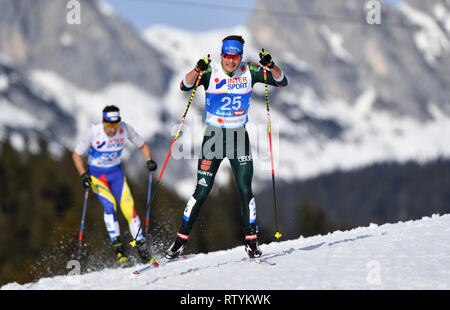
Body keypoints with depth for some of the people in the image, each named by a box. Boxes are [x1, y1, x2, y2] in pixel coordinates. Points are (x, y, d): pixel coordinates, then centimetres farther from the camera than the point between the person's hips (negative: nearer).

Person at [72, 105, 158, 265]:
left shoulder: (125, 129, -16)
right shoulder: (94, 132, -22)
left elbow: (143, 145, 0)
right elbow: (77, 155, -10)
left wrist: (149, 160, -18)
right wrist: (83, 174, -22)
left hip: (116, 173, 2)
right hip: (96, 174, -2)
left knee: (128, 207, -12)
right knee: (110, 205, -24)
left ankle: (141, 246, -5)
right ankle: (117, 246, -19)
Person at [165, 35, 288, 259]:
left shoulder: (249, 72, -3)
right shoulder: (211, 72, -9)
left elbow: (281, 81, -7)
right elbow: (185, 85, -22)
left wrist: (271, 66, -25)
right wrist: (198, 70, -39)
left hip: (239, 138, 2)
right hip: (213, 136, -2)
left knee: (245, 190, -5)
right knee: (202, 190, -4)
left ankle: (251, 240, 6)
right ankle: (182, 238, 6)